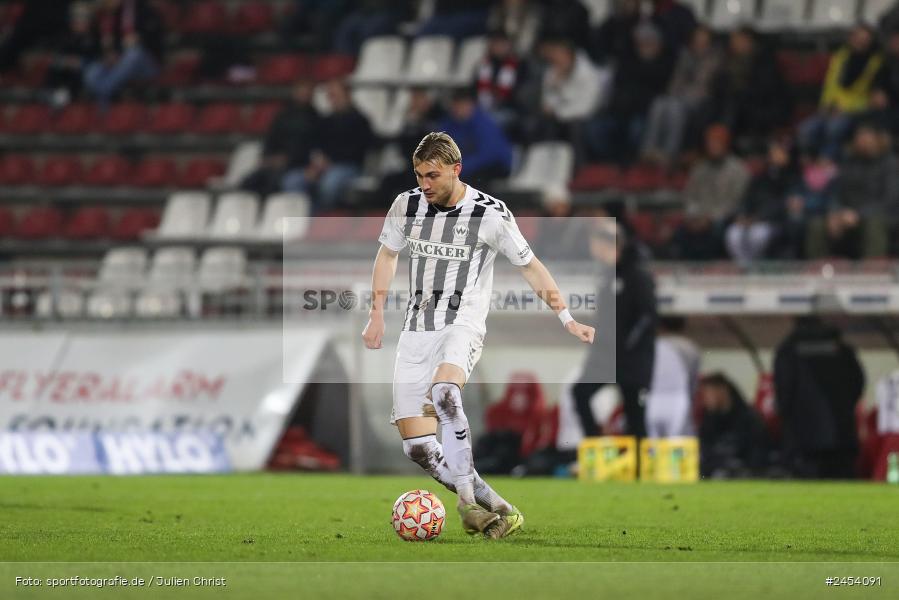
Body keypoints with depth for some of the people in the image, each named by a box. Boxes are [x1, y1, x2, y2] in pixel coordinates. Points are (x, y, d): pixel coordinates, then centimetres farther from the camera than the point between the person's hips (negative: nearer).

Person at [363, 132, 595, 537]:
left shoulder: (491, 214, -7)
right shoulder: (406, 206, 4)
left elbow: (530, 266, 5)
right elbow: (387, 254, 23)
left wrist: (567, 320, 1)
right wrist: (377, 315, 18)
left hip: (462, 326, -5)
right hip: (416, 331, 5)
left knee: (444, 393, -38)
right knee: (418, 447, -7)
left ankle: (469, 503, -34)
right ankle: (496, 508, 3)